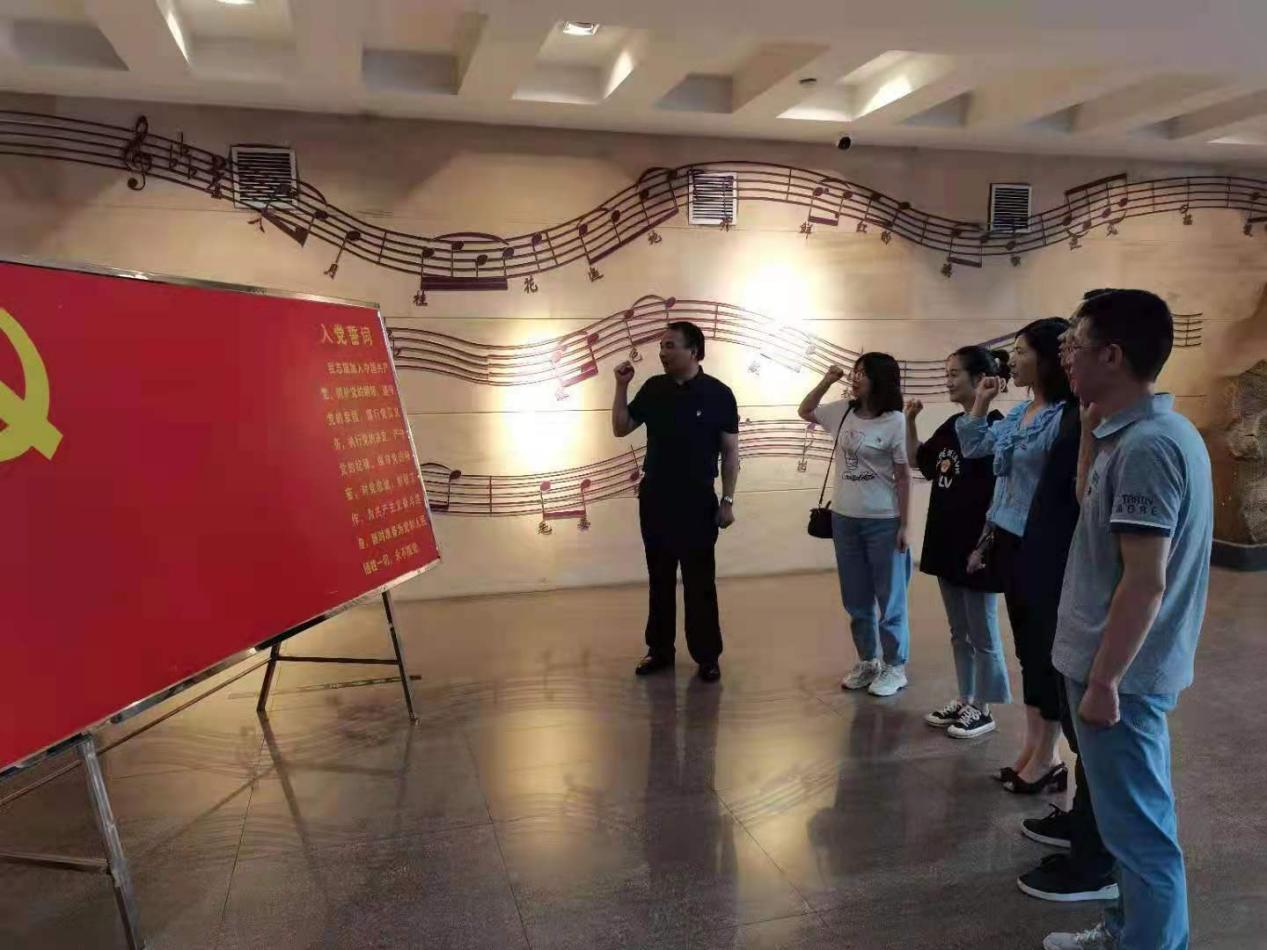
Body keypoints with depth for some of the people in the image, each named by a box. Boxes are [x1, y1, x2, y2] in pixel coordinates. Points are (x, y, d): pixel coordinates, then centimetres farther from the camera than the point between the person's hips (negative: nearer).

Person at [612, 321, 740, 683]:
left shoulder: (718, 394, -8)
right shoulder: (654, 388, 3)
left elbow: (730, 451, -5)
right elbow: (620, 428, 6)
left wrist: (727, 500, -8)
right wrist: (622, 386, -6)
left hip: (697, 501, -4)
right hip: (654, 498, 4)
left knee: (700, 582, 4)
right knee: (659, 579, 13)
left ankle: (707, 656, 15)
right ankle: (660, 650, 25)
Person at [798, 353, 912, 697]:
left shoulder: (895, 422, -13)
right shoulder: (843, 412, 3)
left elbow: (903, 476, -11)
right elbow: (805, 412, 19)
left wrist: (904, 525, -12)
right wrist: (826, 381, 3)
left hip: (883, 522, -6)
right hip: (844, 518, 6)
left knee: (890, 598, 7)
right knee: (856, 599, 15)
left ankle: (895, 667, 21)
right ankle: (867, 661, 30)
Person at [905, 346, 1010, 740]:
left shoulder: (995, 426, -15)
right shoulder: (952, 425, 8)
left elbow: (1003, 491, -19)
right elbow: (919, 461, 20)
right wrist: (910, 422, 7)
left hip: (977, 543, -8)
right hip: (947, 541, 8)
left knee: (982, 635, 6)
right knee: (958, 632, 18)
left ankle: (982, 710, 19)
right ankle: (964, 700, 31)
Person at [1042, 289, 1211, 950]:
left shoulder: (1145, 446, -24)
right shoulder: (1150, 430, 7)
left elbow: (1145, 582, -25)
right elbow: (1088, 501, 19)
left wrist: (1103, 681, -19)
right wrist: (1092, 424, 8)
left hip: (1121, 672, -10)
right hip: (1126, 664, 10)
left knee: (1137, 825, 5)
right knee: (1134, 814, 22)